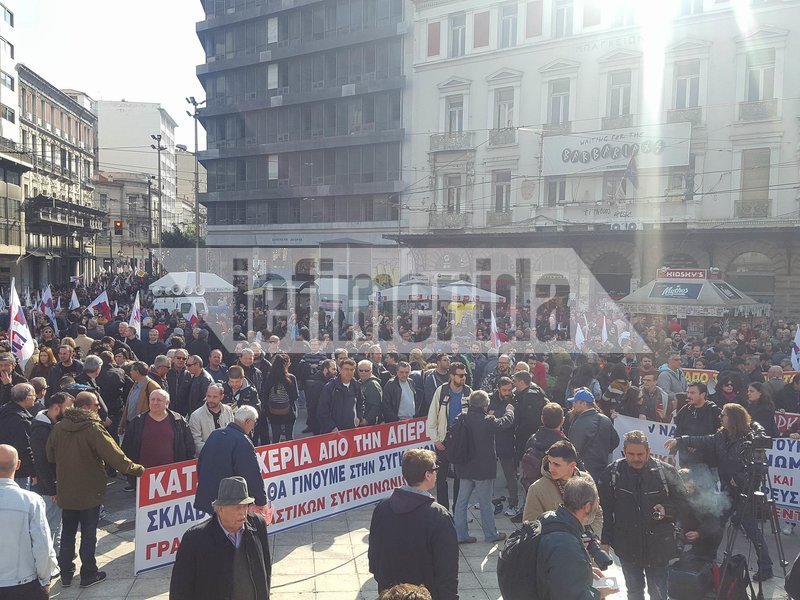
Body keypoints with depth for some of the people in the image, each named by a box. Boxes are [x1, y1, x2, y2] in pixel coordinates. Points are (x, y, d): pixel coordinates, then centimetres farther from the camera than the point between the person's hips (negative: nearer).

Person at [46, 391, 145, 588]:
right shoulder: (93, 428, -21)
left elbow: (50, 456, 9)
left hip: (66, 491, 5)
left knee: (67, 533, 18)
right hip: (89, 492, -5)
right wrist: (136, 468, -15)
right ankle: (88, 574, 20)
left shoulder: (59, 427, -3)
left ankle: (66, 574, 27)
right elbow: (114, 455, -25)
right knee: (88, 534, 9)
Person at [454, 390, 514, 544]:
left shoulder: (462, 419, -6)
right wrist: (509, 411, 18)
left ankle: (460, 534, 19)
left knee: (461, 501, 12)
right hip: (483, 469, -5)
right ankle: (491, 535, 23)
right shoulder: (488, 421, -20)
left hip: (464, 468, 5)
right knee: (486, 503, 9)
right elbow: (507, 422, -5)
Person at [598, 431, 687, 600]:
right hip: (627, 546, 1)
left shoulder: (666, 471, -11)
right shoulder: (612, 473, -9)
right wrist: (605, 541, -2)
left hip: (657, 546, -1)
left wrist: (666, 510, -19)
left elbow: (683, 502, 0)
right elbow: (604, 509, -2)